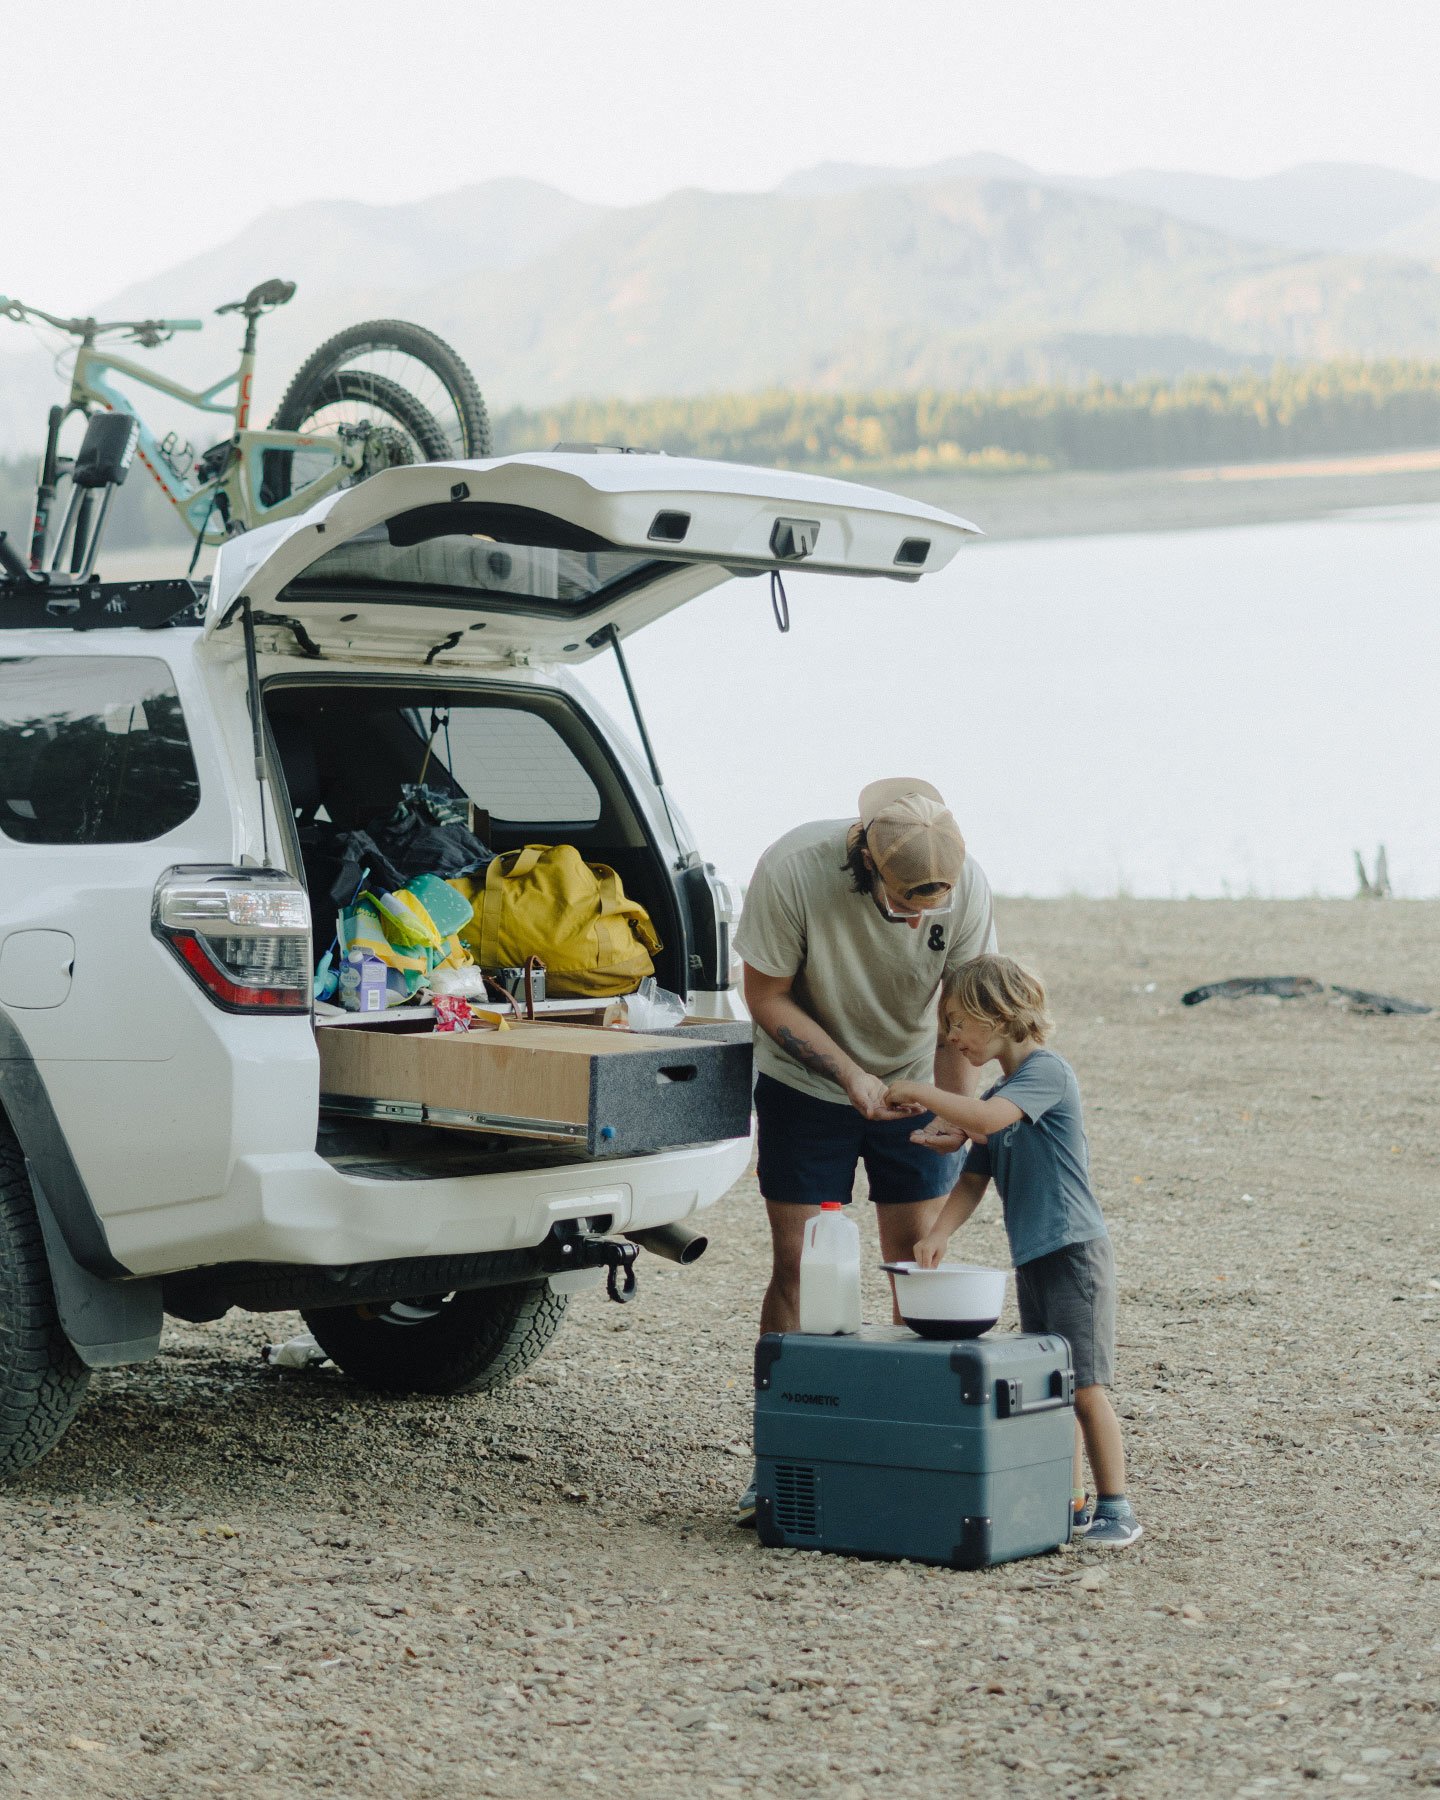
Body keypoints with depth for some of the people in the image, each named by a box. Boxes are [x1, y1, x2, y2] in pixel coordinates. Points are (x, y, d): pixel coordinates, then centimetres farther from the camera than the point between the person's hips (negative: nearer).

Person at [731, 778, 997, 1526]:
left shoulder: (966, 886, -22)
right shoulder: (792, 871, -28)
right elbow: (767, 995, -15)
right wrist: (851, 1076, -23)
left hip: (913, 1087, 2)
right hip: (805, 1085, -1)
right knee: (796, 1267, -4)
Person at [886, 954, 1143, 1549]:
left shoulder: (1047, 1071, -11)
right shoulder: (997, 1095, 16)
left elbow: (985, 1118, -28)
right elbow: (973, 1178, 13)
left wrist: (920, 1092, -16)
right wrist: (938, 1232, -3)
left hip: (1074, 1253, -9)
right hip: (1031, 1258, 9)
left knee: (1084, 1388, -8)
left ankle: (1116, 1508, -3)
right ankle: (1071, 1503, 16)